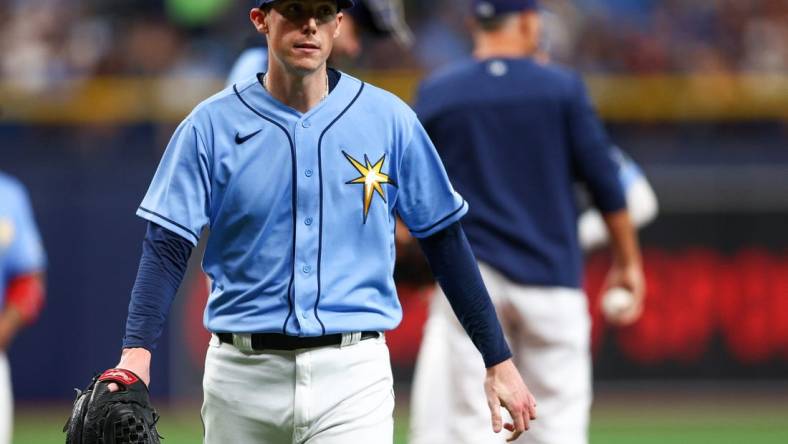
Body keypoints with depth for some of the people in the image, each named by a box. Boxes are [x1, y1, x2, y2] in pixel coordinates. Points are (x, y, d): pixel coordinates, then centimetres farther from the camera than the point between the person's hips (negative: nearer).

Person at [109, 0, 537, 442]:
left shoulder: (390, 120, 2)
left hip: (353, 375, -1)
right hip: (242, 372, 1)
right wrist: (137, 352, -20)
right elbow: (167, 248, -4)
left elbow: (445, 240, 8)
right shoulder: (212, 125, 1)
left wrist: (498, 360, 7)